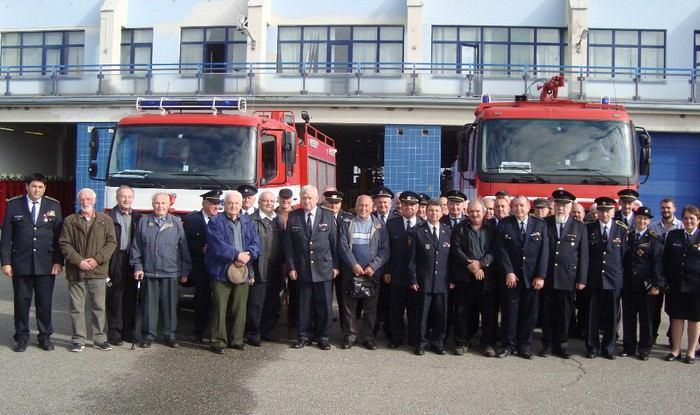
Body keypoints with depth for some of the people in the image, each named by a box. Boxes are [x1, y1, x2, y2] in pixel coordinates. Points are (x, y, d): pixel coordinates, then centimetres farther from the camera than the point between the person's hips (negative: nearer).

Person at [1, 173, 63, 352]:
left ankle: (45, 336, 19)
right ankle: (22, 337, 19)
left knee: (45, 302, 6)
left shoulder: (53, 205, 4)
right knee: (21, 301, 6)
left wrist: (58, 261, -4)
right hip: (21, 263, 0)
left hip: (46, 263, 0)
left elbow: (59, 235, 3)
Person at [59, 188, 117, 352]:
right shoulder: (70, 221, 5)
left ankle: (100, 339, 14)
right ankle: (78, 340, 15)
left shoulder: (106, 220, 6)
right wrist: (78, 261, -11)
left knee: (99, 307, 5)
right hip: (76, 271, 0)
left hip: (98, 271, 0)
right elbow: (64, 244, 1)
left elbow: (111, 242, 1)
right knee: (76, 307, 5)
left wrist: (97, 259, -11)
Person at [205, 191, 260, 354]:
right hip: (221, 272, -4)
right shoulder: (215, 222, -2)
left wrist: (248, 255, -16)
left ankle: (236, 340, 21)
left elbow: (256, 243, 4)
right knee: (220, 309, -1)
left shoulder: (248, 222, 12)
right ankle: (218, 342, 8)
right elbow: (218, 245, -14)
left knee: (239, 309, 10)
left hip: (242, 272, 4)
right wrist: (237, 255, -18)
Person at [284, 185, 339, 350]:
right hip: (302, 269, 0)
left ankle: (323, 337, 17)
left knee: (325, 305, 4)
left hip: (324, 268, 0)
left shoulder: (328, 216, 3)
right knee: (304, 305, 6)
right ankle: (304, 336, 19)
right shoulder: (293, 217, 3)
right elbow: (288, 245, 3)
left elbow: (334, 242, 4)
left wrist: (336, 265, 0)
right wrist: (291, 267, -3)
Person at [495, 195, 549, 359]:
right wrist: (508, 272, -11)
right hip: (511, 276, -1)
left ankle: (524, 345, 19)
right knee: (510, 311, 3)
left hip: (532, 277, 1)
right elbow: (502, 251, -3)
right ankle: (509, 345, 14)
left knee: (529, 313, 6)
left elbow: (544, 251, 0)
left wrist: (541, 276, -7)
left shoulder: (540, 225, 4)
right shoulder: (504, 225, 2)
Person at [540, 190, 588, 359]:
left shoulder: (579, 227, 3)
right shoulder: (544, 224, 3)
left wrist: (582, 279, -2)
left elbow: (583, 255, 3)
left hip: (568, 278, 0)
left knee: (565, 313, 7)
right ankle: (547, 344, 18)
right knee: (547, 312, 7)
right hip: (547, 277, 0)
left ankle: (561, 344, 20)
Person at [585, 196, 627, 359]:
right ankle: (592, 348, 15)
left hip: (614, 279, 1)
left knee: (612, 315, 7)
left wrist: (623, 275, 3)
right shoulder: (589, 228, 2)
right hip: (593, 278, 0)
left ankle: (608, 348, 20)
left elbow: (624, 254, 5)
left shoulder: (622, 229, 3)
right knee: (592, 315, 3)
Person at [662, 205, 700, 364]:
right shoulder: (673, 235, 5)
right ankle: (675, 350, 19)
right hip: (676, 285, 2)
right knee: (676, 317, 9)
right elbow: (665, 259, 6)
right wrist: (666, 280, 1)